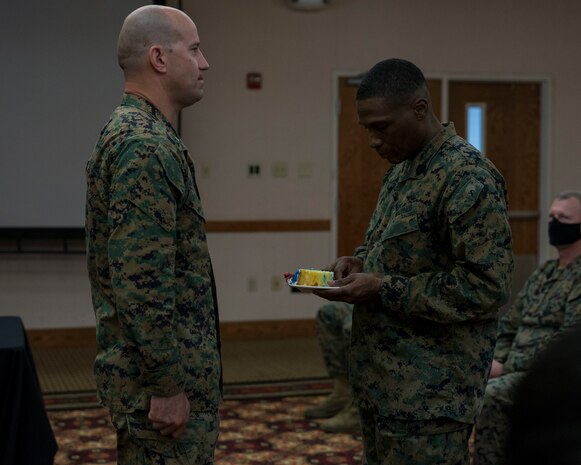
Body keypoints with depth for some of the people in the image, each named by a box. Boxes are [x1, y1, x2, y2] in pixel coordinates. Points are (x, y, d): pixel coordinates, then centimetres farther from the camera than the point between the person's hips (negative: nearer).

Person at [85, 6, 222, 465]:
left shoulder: (139, 133, 13)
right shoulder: (146, 147, -20)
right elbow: (140, 282, -25)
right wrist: (167, 384, -20)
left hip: (172, 367, 10)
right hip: (161, 376, -10)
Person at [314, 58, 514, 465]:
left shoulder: (469, 178, -17)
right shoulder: (401, 169, 13)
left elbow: (488, 286, -22)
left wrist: (383, 290, -21)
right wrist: (360, 263, 3)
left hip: (429, 390, -9)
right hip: (381, 377, 9)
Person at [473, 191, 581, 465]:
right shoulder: (543, 273, 18)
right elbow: (510, 325, 20)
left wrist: (509, 366, -15)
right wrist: (498, 361, 1)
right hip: (518, 371, 8)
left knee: (489, 396, -29)